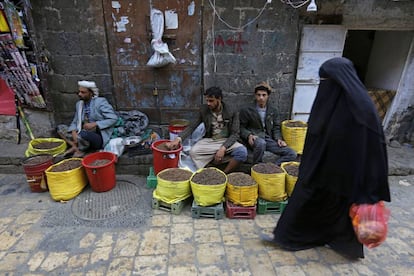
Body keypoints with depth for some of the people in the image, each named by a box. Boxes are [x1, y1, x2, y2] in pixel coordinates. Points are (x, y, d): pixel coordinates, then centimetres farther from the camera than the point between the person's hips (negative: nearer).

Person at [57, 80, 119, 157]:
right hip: (86, 133, 7)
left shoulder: (100, 101, -10)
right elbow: (75, 122, 15)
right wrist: (73, 132, -8)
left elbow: (113, 118, -16)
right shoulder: (79, 104, 10)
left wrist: (95, 124, -22)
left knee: (82, 134, -35)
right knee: (60, 127, 1)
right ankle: (75, 146, -17)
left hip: (100, 137, -7)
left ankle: (80, 150, -5)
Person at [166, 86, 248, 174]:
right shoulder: (204, 110, -5)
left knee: (242, 151, -30)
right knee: (193, 151, -28)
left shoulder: (232, 112, -10)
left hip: (226, 141, -1)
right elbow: (192, 126, -6)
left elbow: (235, 133, -10)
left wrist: (223, 148, -25)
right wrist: (178, 139, -24)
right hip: (209, 140, 1)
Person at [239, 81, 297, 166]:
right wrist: (249, 135, -17)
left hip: (268, 139, 4)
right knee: (261, 143, -42)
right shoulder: (246, 110, 4)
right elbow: (242, 128, 3)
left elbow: (276, 128, 19)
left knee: (292, 154, -13)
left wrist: (278, 139, 0)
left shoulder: (273, 111, 16)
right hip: (254, 139, -4)